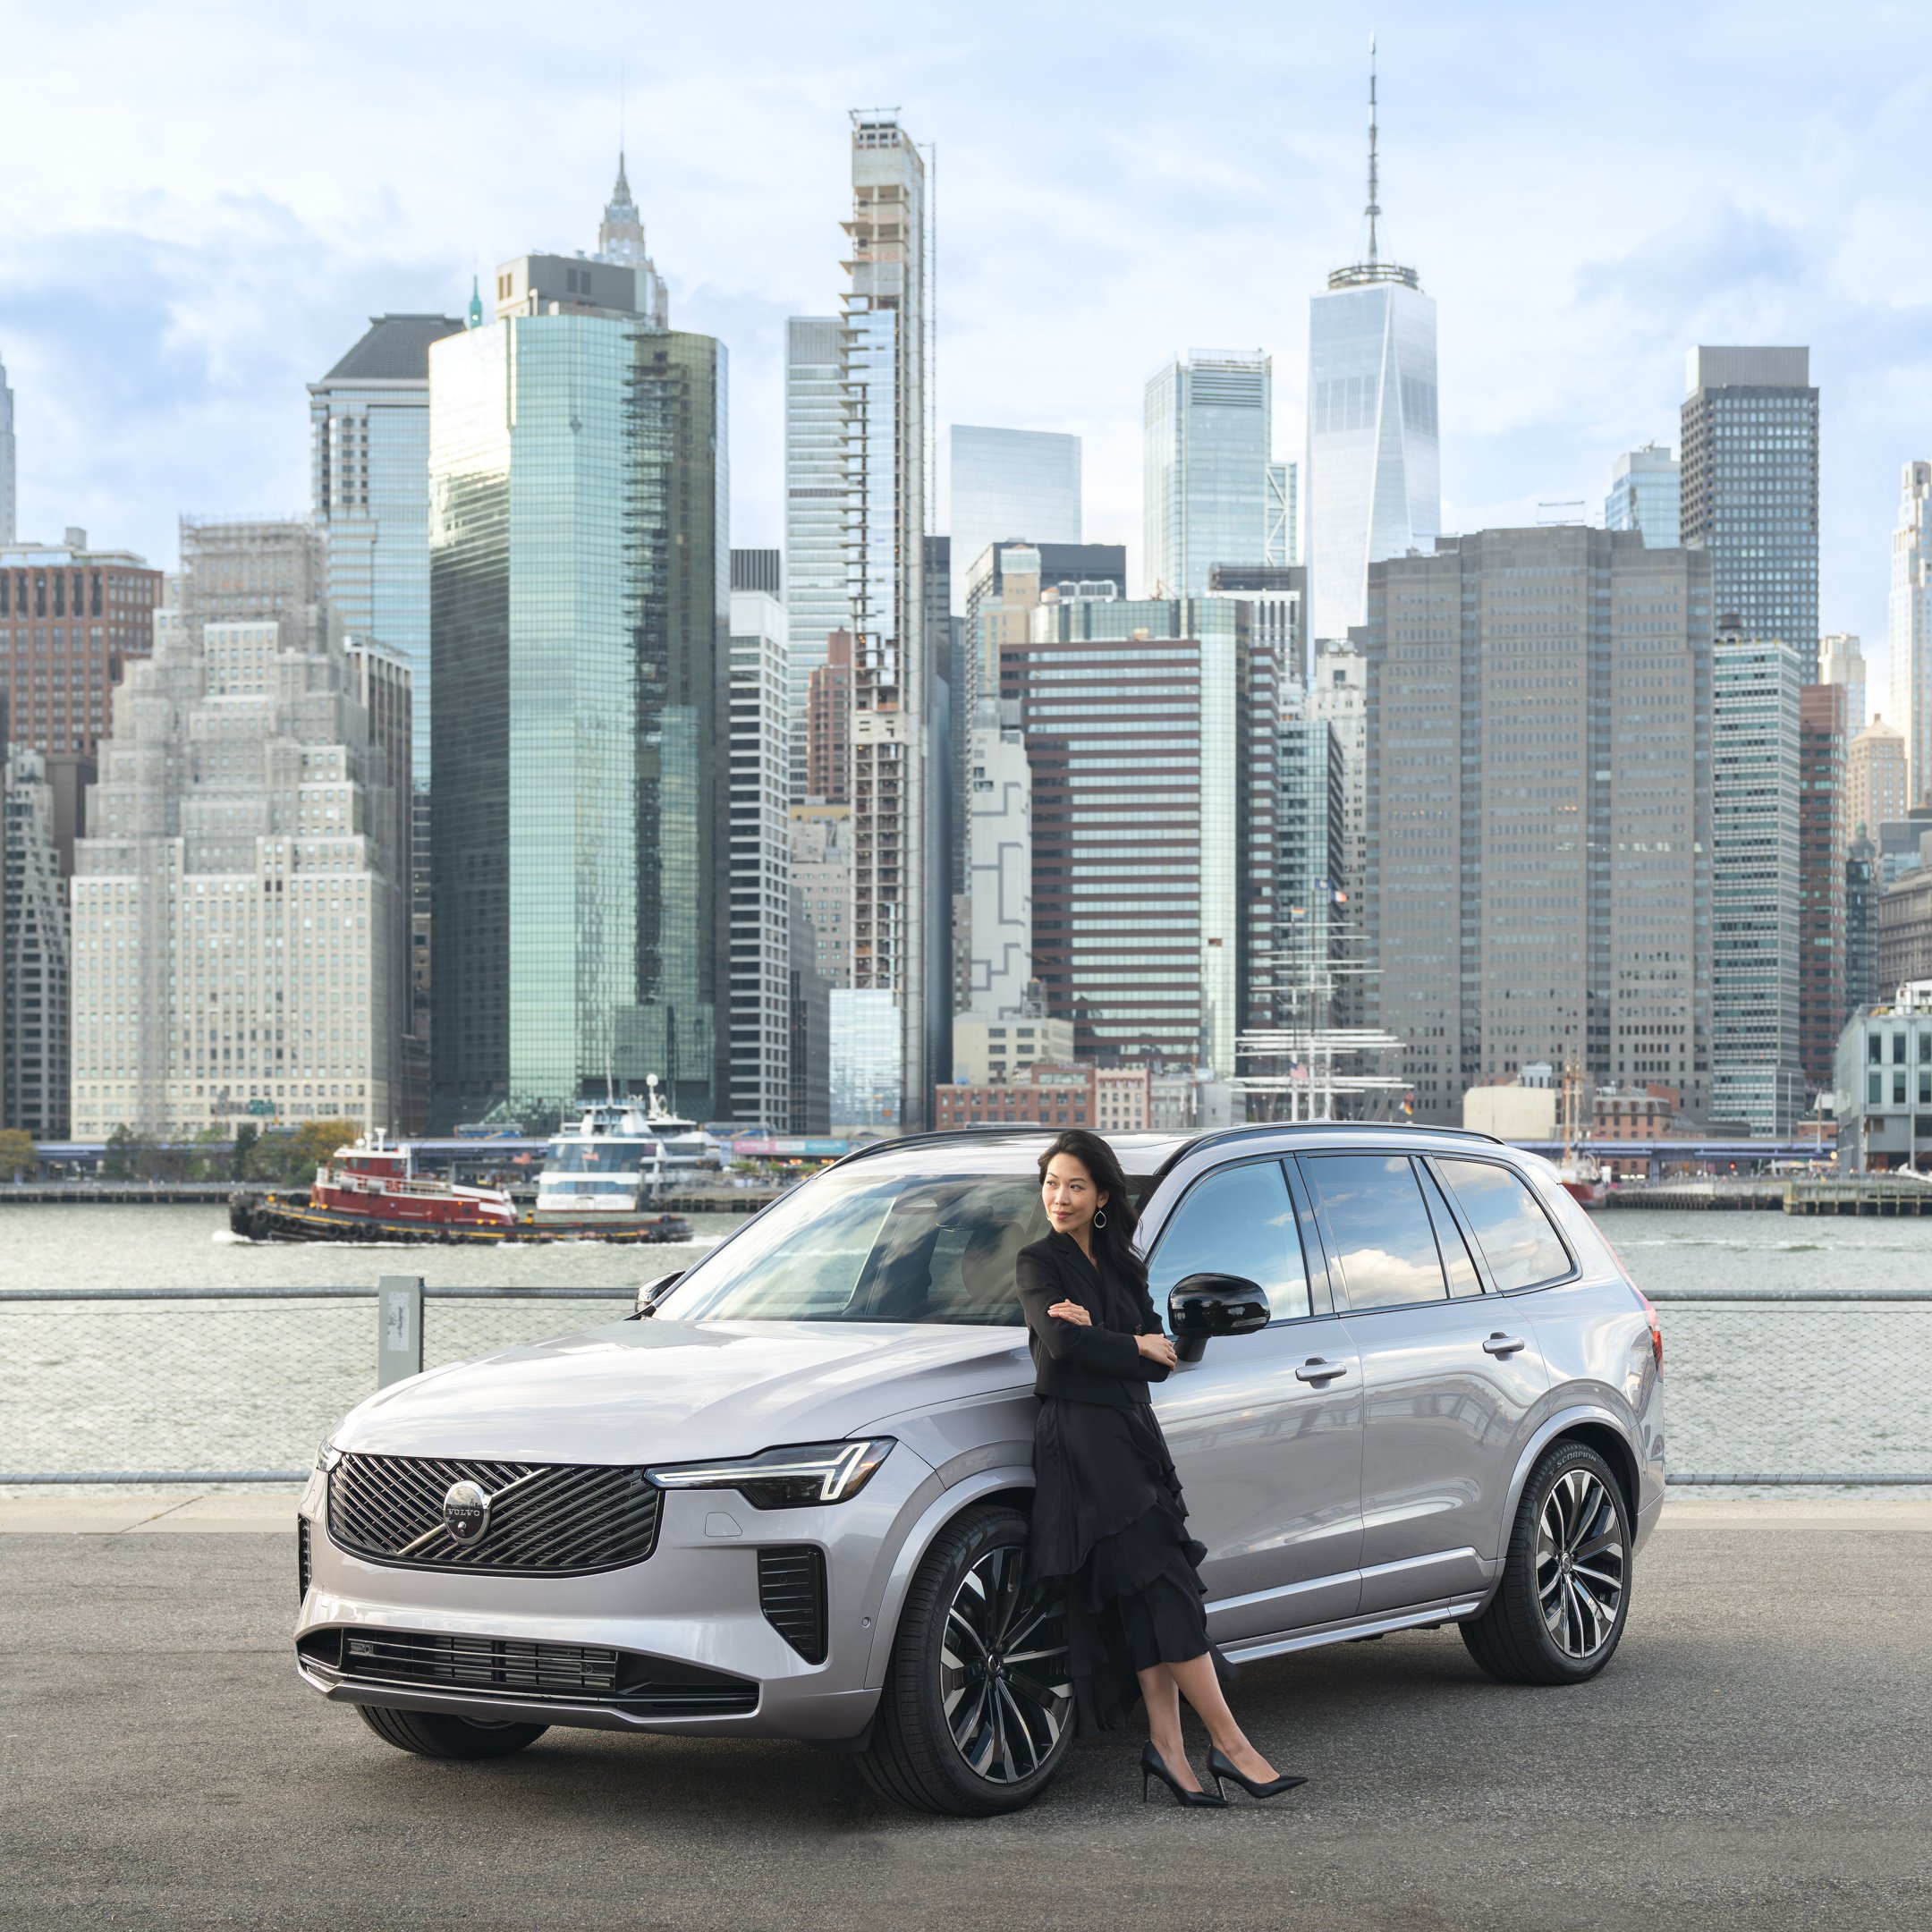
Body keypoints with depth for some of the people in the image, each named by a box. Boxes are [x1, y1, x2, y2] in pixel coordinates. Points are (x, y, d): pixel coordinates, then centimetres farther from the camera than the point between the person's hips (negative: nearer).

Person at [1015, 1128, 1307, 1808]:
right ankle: (1229, 1745, -13)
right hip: (1081, 1439, -6)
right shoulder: (1039, 1263, 2)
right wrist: (1134, 1346, -3)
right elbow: (1061, 1341, -16)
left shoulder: (1123, 1267, 18)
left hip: (1132, 1434, 7)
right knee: (1162, 1590, -11)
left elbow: (1159, 1361, 6)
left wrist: (1099, 1334, -11)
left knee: (1151, 1601, -2)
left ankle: (1168, 1746, -4)